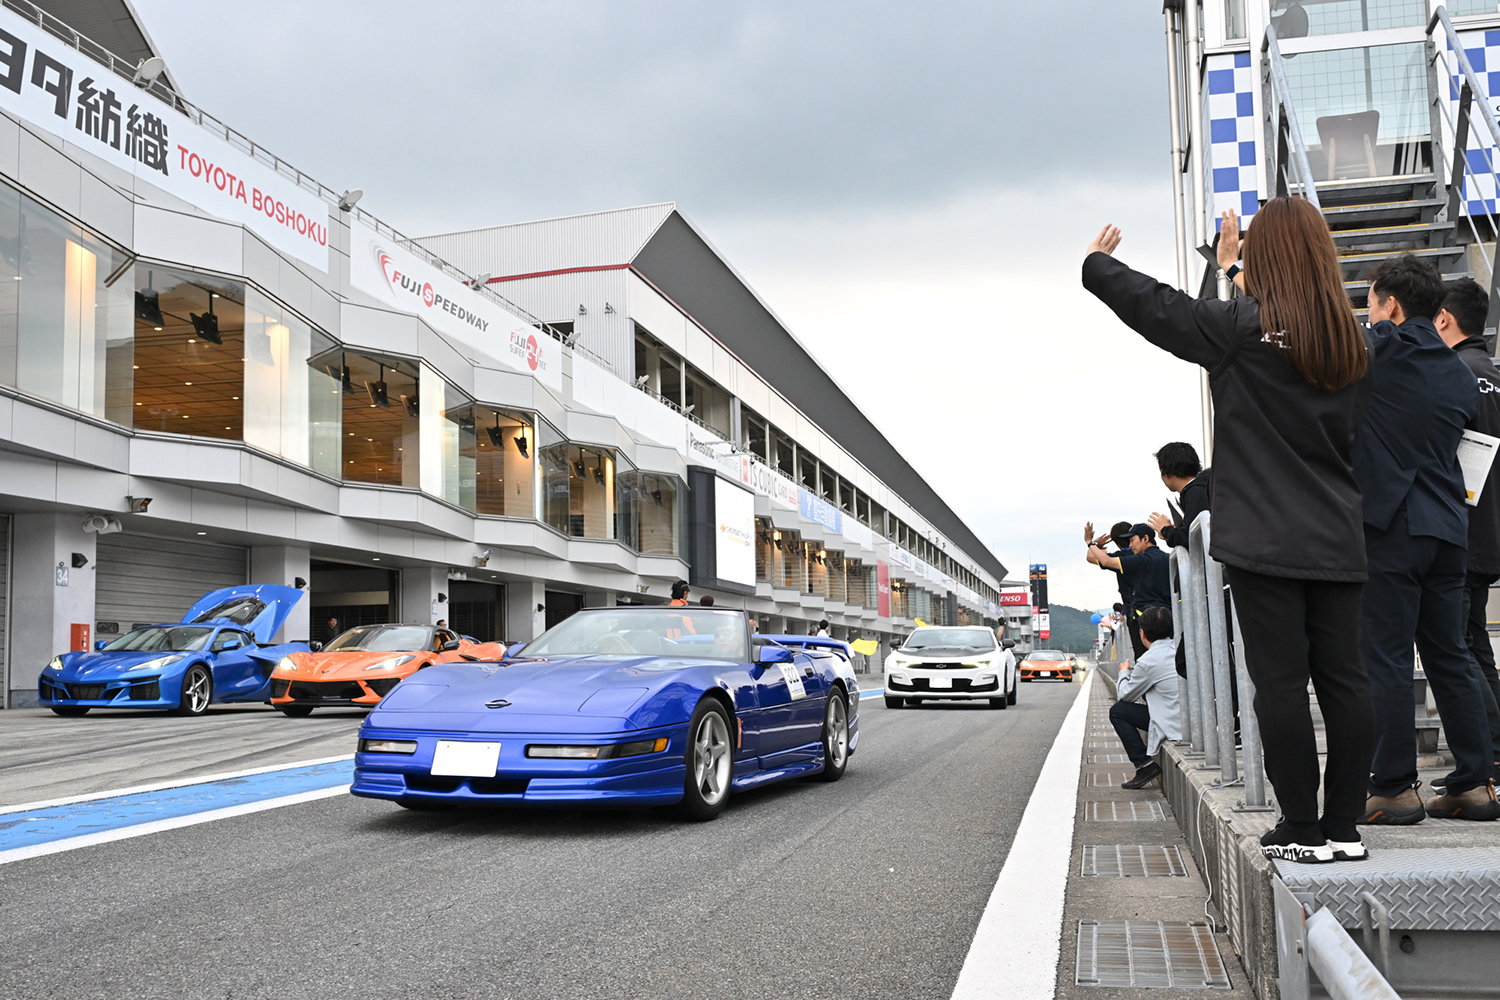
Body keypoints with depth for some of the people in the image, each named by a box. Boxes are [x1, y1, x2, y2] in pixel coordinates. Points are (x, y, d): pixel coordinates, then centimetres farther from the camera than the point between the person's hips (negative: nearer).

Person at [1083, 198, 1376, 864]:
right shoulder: (1351, 341, 10)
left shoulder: (1243, 326, -8)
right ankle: (1344, 826, 13)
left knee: (1281, 679, -1)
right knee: (1343, 677, 7)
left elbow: (1153, 308, 2)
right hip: (1337, 541, 6)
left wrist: (1097, 265, 18)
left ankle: (1303, 829, 4)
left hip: (1265, 540, -6)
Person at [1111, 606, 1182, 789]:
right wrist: (1134, 672, 26)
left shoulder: (1148, 661, -15)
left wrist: (1124, 672, 20)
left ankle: (1145, 765, 0)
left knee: (1117, 711, 4)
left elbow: (1125, 695, 1)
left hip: (1175, 726, -8)